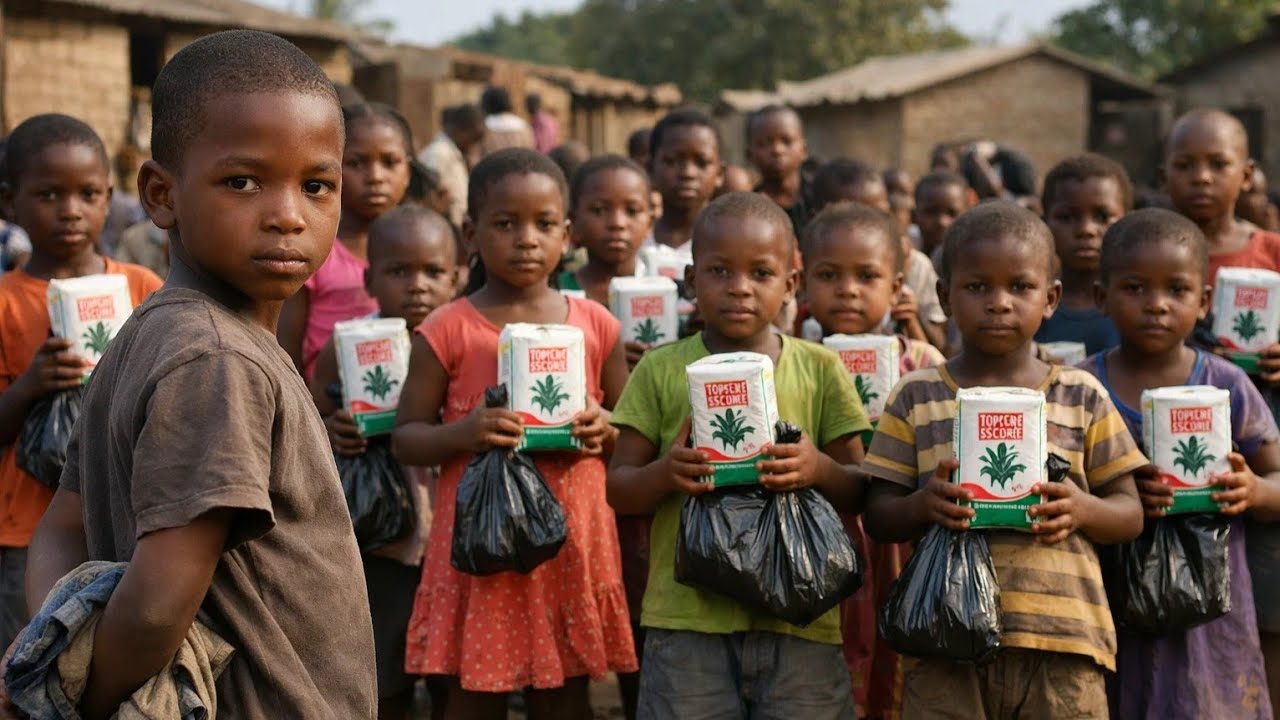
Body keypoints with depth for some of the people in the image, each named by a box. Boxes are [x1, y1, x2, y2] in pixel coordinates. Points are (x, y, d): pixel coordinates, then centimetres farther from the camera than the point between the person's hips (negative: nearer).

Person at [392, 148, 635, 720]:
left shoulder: (595, 325, 4)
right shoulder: (447, 331, -3)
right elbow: (405, 438, -1)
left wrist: (605, 431, -8)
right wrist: (462, 433, -20)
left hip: (573, 538, 2)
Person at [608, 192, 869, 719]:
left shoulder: (820, 369, 5)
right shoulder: (661, 370, 3)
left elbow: (858, 492, 7)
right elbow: (619, 490, 4)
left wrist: (819, 470, -15)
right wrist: (666, 473, -17)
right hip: (687, 615, -1)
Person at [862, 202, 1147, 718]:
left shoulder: (1082, 397, 7)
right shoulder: (917, 398, 5)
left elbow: (1131, 515, 8)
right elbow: (877, 517, 5)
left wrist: (1084, 510, -13)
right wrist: (922, 505, -17)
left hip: (1062, 642, 1)